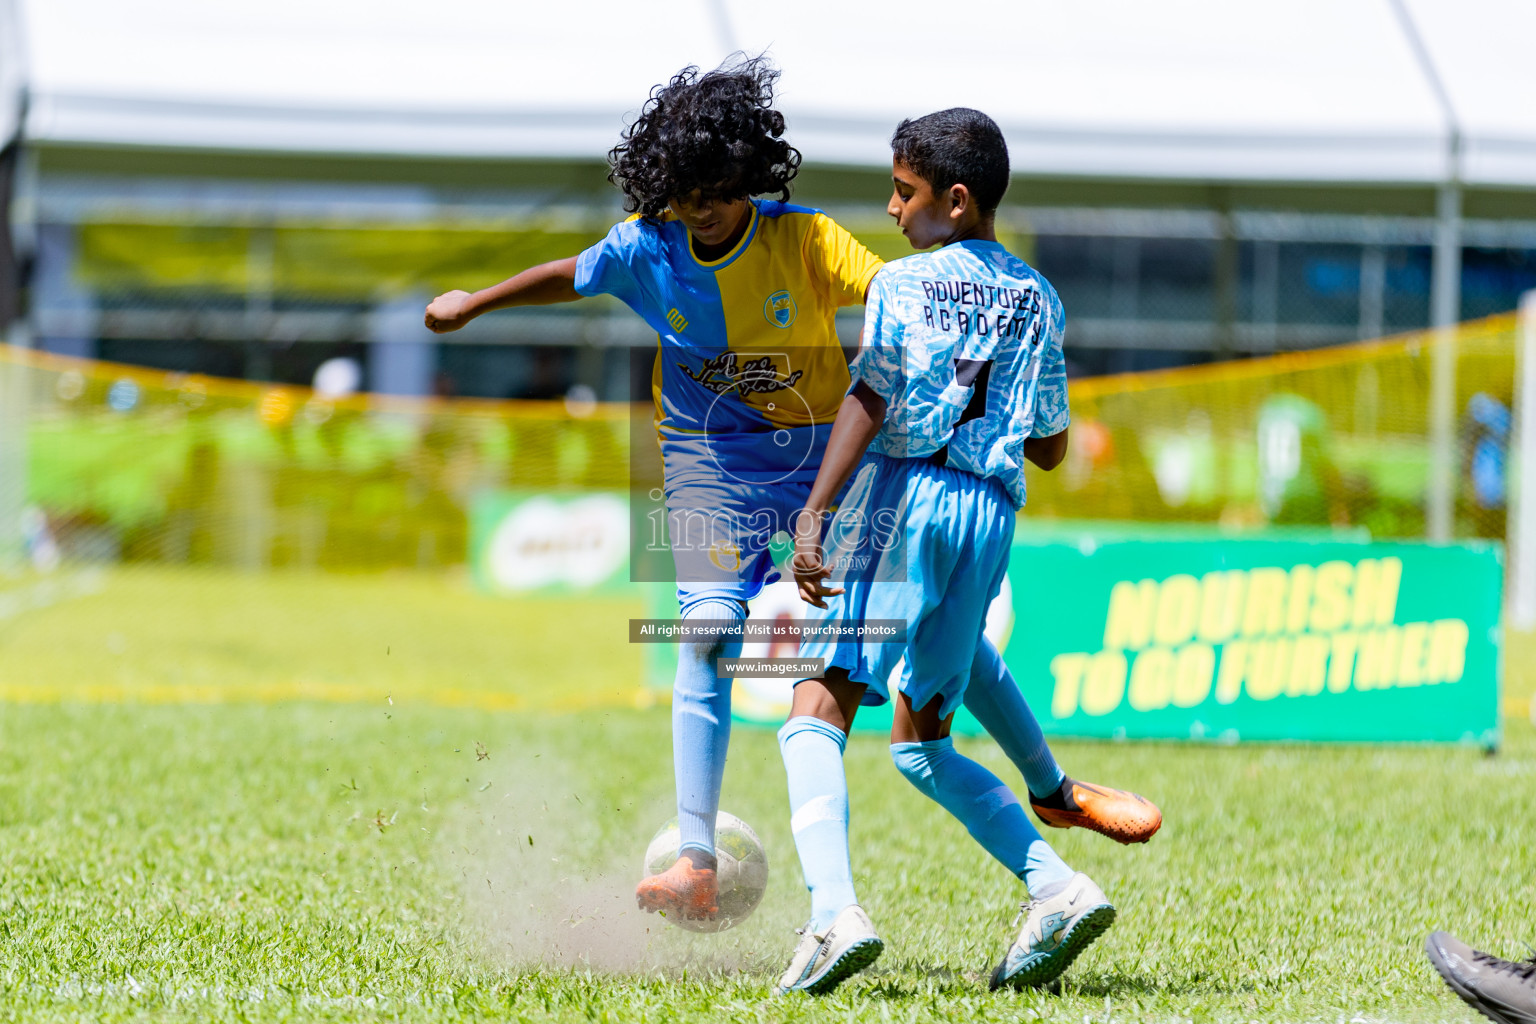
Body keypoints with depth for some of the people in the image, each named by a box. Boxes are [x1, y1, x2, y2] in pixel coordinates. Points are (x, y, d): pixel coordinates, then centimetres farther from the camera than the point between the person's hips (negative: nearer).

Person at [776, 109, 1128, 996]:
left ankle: (835, 911, -34)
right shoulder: (1040, 300, 18)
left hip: (903, 492, -6)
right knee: (919, 740, 18)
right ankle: (1057, 888, 2)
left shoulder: (904, 284, 1)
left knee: (817, 712, -12)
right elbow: (1051, 446, 21)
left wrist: (815, 511, -20)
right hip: (991, 515, 6)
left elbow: (870, 399, -13)